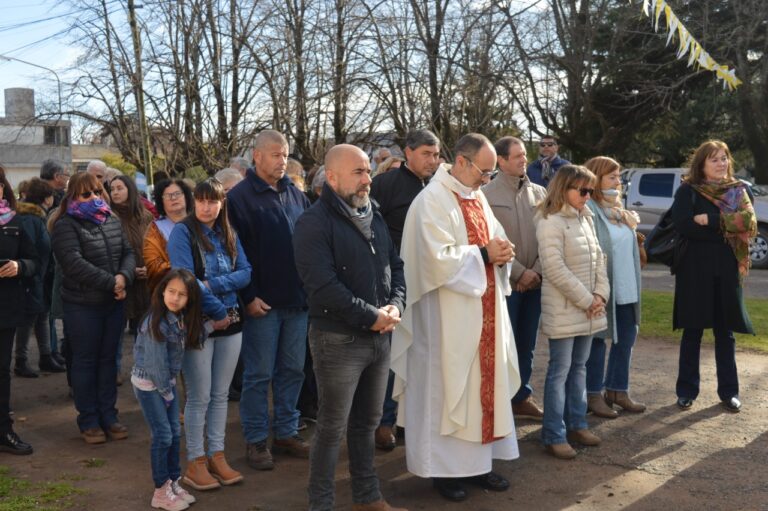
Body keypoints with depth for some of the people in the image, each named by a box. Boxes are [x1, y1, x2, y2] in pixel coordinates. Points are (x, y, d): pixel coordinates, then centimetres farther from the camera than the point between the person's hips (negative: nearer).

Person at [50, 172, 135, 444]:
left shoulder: (112, 222, 11)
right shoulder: (66, 226, -9)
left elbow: (128, 253, 6)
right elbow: (74, 263, -21)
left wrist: (124, 276, -15)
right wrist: (111, 282, -21)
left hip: (114, 303, 6)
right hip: (82, 306, -5)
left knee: (108, 360, 12)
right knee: (85, 362, 5)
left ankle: (108, 415, 21)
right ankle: (89, 421, 14)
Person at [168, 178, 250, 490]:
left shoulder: (229, 234, 9)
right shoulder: (183, 232, -7)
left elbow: (245, 273, 1)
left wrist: (213, 284, -15)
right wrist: (217, 312, -17)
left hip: (230, 322, 5)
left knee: (221, 394, 11)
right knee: (199, 397, 0)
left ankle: (217, 455, 21)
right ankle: (195, 462, 10)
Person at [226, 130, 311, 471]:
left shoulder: (295, 195, 11)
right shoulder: (240, 197, -6)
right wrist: (248, 297, -14)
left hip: (298, 300, 5)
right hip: (263, 302, -5)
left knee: (292, 370, 12)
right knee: (259, 374, 2)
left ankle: (286, 433, 25)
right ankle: (255, 441, 14)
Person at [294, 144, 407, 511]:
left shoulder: (374, 218, 12)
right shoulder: (314, 223, -13)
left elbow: (395, 265, 15)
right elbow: (323, 285, -22)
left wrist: (395, 305, -5)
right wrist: (370, 316, -18)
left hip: (380, 337, 7)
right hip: (339, 339, -7)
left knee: (367, 422, 18)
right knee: (332, 428, 2)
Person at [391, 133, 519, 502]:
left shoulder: (478, 198, 12)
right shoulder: (432, 201, -14)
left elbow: (492, 239, 18)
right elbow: (438, 258, -22)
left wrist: (501, 253, -5)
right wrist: (484, 254, -17)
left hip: (484, 310, 8)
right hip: (449, 315, -8)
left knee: (485, 383, 12)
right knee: (447, 388, 1)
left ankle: (477, 461, 24)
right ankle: (444, 466, 14)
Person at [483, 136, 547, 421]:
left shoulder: (539, 193, 8)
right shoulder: (488, 194, -6)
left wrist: (537, 271, -6)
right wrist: (520, 272, -12)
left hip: (534, 282, 5)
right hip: (505, 282, -4)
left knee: (526, 344, 12)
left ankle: (522, 397, 24)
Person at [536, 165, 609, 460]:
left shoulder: (585, 219, 12)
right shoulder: (550, 222, -14)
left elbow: (598, 259, 13)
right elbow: (555, 270, -19)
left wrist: (600, 295, -2)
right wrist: (587, 301, -14)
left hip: (588, 309, 8)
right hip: (563, 311, -8)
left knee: (578, 367, 14)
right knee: (560, 371, -3)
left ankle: (576, 424, 24)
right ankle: (554, 435, 3)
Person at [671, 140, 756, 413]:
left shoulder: (739, 190, 10)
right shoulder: (687, 191, -1)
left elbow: (749, 223, -6)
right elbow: (683, 226, -16)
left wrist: (710, 220, -15)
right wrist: (726, 230, -13)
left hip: (728, 269, 3)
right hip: (695, 268, -2)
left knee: (725, 331, 8)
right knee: (692, 331, 4)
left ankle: (729, 391, 16)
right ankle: (686, 390, 13)